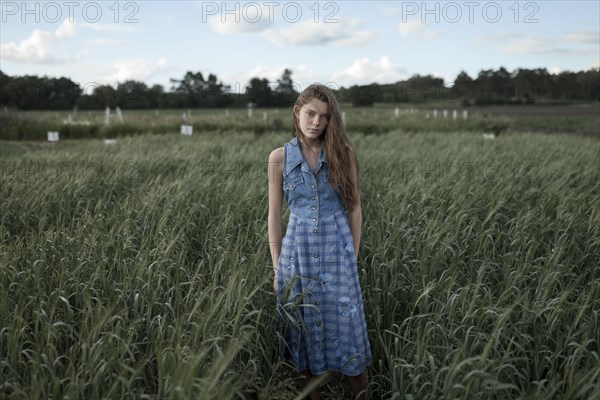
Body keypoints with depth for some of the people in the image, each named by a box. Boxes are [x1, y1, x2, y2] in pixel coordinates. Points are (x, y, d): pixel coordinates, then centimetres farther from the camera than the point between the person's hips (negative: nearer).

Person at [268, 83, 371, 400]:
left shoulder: (343, 152, -2)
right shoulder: (279, 157, -1)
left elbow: (354, 208, 3)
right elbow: (274, 214, 3)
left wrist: (353, 256, 2)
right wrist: (276, 266, 2)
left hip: (336, 248, -1)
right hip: (298, 250, 1)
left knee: (346, 327, 3)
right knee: (307, 332, 9)